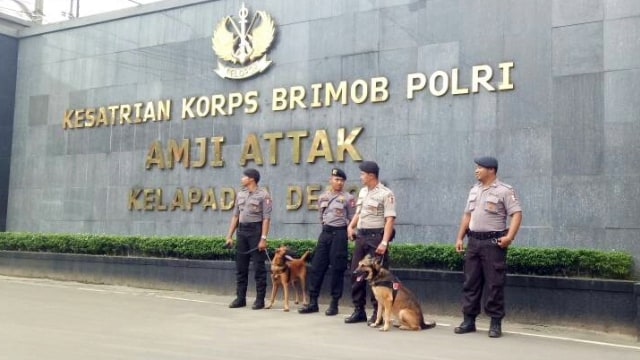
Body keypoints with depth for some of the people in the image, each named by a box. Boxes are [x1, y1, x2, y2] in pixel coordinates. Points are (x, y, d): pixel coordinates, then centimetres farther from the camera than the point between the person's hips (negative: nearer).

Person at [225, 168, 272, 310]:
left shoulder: (263, 195, -6)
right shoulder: (240, 194, 11)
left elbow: (266, 218, -11)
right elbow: (235, 216, 14)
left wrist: (263, 238, -18)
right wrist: (229, 236, 9)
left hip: (256, 230, -6)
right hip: (242, 230, 6)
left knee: (259, 267, -2)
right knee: (240, 266, 8)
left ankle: (260, 299, 4)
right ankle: (240, 298, 15)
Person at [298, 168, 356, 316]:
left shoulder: (348, 198, -4)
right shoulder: (322, 197, 10)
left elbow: (352, 219, -2)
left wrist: (346, 232, -1)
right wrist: (327, 227, 14)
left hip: (339, 234, -5)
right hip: (325, 233, 5)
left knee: (337, 269, -1)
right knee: (317, 267, 3)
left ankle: (334, 304, 8)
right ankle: (313, 302, 11)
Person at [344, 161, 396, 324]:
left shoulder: (386, 194, -10)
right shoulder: (362, 192, 15)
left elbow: (390, 220, -16)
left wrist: (384, 242, -23)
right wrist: (350, 226, 5)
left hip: (376, 237, -8)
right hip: (361, 236, 8)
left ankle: (378, 312, 5)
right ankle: (359, 310, 18)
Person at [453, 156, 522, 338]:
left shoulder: (504, 191, -6)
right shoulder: (474, 190, 15)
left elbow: (516, 214, -12)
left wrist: (509, 237, -23)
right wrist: (459, 238, 13)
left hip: (493, 242, -7)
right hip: (473, 241, 7)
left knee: (494, 284, -2)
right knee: (470, 282, 8)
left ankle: (496, 323, 6)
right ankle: (469, 320, 16)